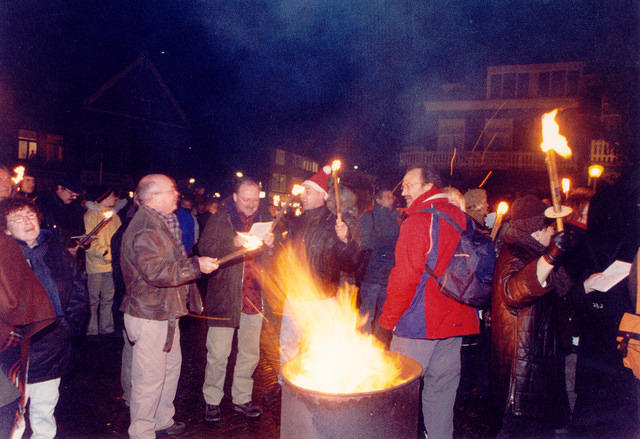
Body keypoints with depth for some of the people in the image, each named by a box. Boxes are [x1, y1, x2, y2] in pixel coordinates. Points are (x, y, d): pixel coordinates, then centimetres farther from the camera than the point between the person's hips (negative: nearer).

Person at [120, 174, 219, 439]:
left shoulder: (162, 223, 15)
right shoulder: (145, 229, -21)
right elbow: (156, 271, -31)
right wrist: (196, 266, -27)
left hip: (165, 313, 11)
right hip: (149, 317, -11)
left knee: (171, 366, 20)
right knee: (150, 377, 0)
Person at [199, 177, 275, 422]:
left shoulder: (264, 219, 9)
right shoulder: (220, 219, -1)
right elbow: (205, 248, -12)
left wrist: (270, 245, -11)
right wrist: (233, 244, -26)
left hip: (254, 296, 4)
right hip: (224, 296, -3)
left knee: (250, 353, 13)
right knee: (218, 354, 4)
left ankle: (242, 398, 30)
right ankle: (211, 400, 23)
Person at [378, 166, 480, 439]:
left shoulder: (417, 221, -14)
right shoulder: (461, 218, 8)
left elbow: (404, 278, -17)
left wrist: (387, 322, -7)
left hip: (419, 322, -7)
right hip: (455, 320, 7)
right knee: (442, 387, 16)